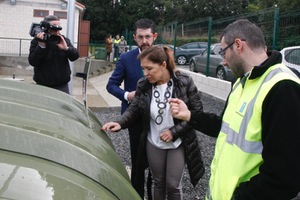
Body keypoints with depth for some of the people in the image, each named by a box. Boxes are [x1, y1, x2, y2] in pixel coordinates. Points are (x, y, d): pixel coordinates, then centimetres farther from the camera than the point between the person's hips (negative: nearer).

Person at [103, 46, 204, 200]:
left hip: (178, 144, -2)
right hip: (153, 144, 2)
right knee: (158, 183, 17)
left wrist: (174, 132, -19)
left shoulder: (184, 82, -16)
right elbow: (134, 109, 0)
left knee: (173, 185, 7)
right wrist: (120, 123, -20)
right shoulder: (143, 85, -9)